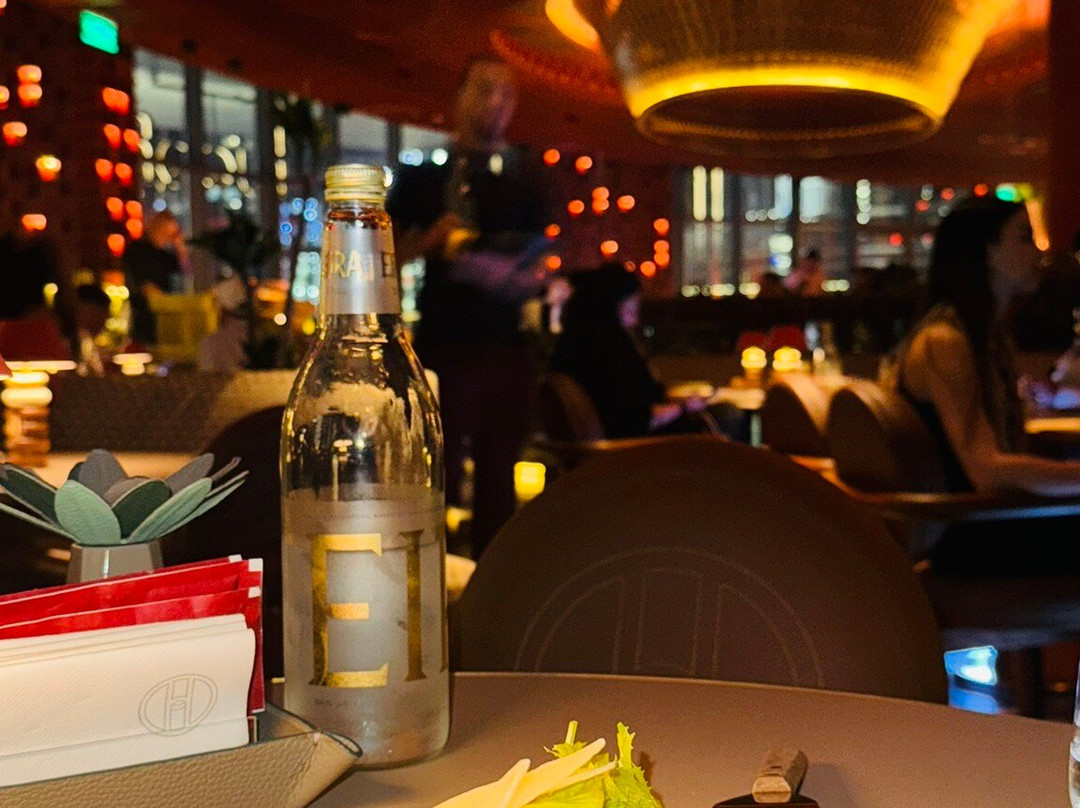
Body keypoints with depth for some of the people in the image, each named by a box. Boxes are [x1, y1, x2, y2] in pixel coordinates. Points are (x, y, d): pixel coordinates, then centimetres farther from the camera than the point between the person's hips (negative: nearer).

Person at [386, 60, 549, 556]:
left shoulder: (523, 177, 15)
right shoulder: (424, 175, 6)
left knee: (498, 476, 7)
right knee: (439, 473, -4)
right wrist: (431, 237, -13)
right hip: (443, 342, -3)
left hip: (505, 345, 3)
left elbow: (538, 259, 17)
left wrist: (529, 278, -5)